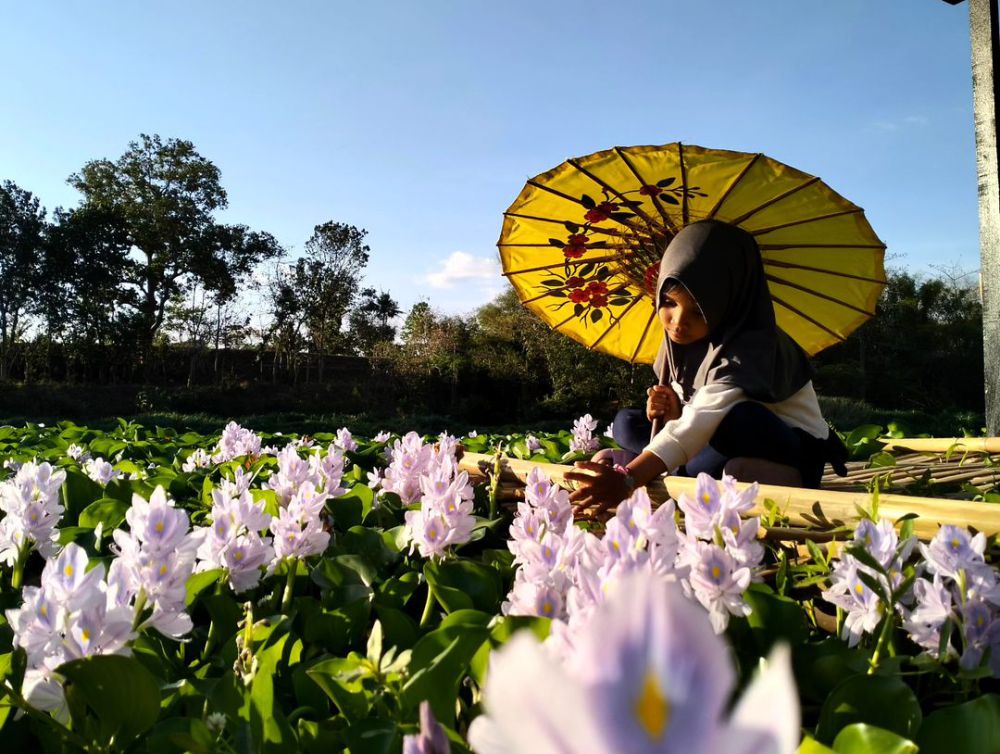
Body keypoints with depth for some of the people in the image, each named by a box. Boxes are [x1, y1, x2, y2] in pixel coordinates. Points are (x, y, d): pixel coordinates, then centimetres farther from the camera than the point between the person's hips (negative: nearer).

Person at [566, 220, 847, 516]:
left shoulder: (750, 348, -26)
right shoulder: (681, 341, -4)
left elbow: (702, 419, -41)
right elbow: (695, 415, 4)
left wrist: (626, 480, -53)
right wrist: (673, 411, -22)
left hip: (796, 452, -7)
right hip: (737, 455, 7)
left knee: (738, 419, -38)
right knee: (627, 422, -3)